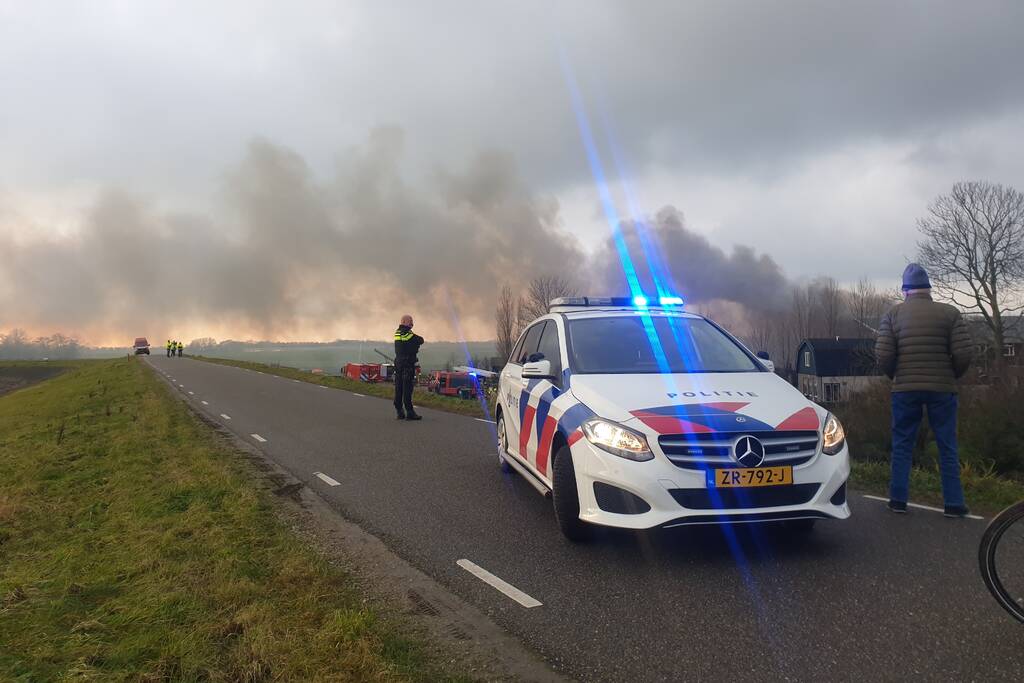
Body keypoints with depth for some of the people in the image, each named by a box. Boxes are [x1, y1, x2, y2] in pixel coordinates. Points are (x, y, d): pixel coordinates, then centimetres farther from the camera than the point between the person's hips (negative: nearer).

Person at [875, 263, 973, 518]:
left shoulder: (894, 314, -1)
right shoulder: (950, 313, -1)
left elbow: (883, 356, -7)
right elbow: (963, 355, -7)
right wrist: (951, 377, 12)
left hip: (905, 389, 0)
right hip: (942, 389, 0)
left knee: (902, 446, 9)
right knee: (947, 447, 8)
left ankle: (898, 500, 11)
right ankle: (954, 504, 10)